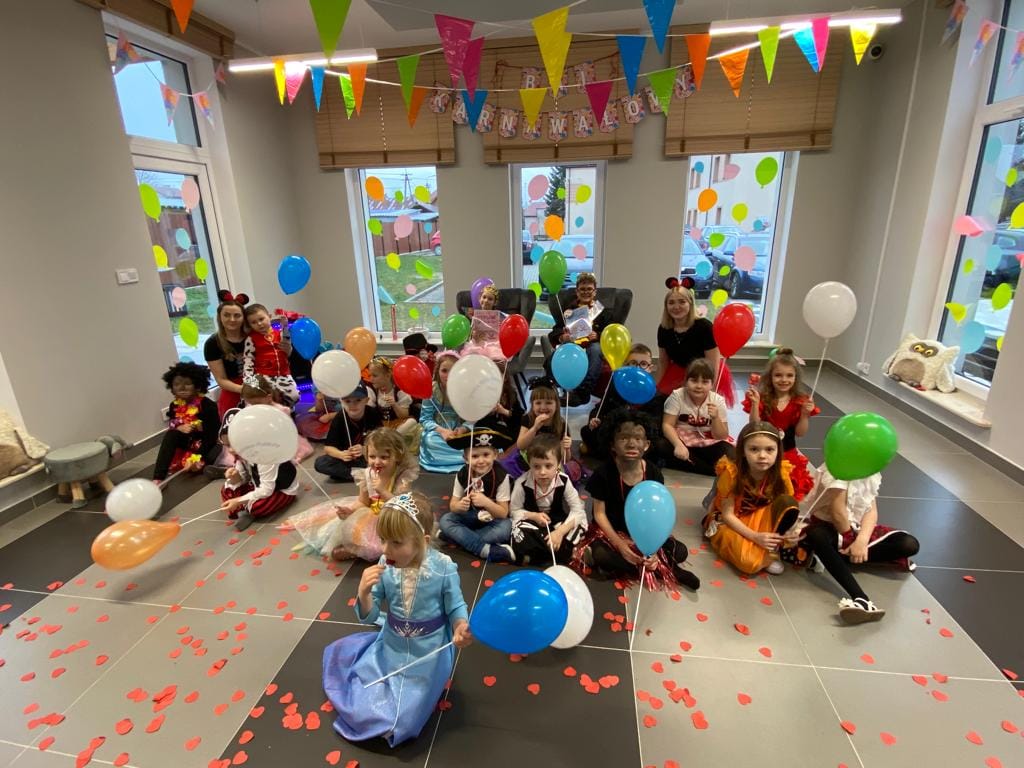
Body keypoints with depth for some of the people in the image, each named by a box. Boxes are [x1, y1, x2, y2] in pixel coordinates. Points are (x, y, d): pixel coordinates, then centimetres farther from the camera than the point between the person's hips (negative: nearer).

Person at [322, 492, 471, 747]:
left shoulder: (443, 568, -26)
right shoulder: (385, 565, -18)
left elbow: (456, 608, -10)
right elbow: (368, 617, -9)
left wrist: (461, 628, -32)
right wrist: (363, 593, -30)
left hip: (427, 655, -3)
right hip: (390, 647, 3)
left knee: (401, 722, -1)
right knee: (359, 708, 9)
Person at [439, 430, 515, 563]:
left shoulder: (501, 476, -21)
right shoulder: (462, 475, -12)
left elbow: (503, 513, -20)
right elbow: (452, 505, -7)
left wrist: (486, 502, -39)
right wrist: (460, 506, -32)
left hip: (492, 520, -3)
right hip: (470, 517, 3)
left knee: (506, 527, -33)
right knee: (445, 520, -21)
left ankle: (457, 537, -22)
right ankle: (488, 550, -30)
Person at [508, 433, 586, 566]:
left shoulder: (564, 481, -20)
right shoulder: (522, 483, -23)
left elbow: (577, 510, -19)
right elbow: (514, 510, -10)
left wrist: (560, 531, -33)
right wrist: (533, 516, -29)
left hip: (557, 521, 2)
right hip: (531, 520, -2)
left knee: (580, 525, -27)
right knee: (519, 536, -33)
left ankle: (535, 557, -15)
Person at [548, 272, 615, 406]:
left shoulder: (603, 310, 27)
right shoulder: (567, 309, 30)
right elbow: (553, 333, 18)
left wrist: (598, 336, -10)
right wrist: (561, 337, -7)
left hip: (592, 345, 0)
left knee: (595, 348, -39)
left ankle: (583, 391, -49)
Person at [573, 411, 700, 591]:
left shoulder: (654, 474, -12)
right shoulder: (603, 473, -19)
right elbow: (599, 513, -14)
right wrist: (620, 545, -24)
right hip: (611, 531, -2)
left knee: (680, 552, -15)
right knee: (600, 554, -33)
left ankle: (620, 568, -11)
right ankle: (666, 569, -19)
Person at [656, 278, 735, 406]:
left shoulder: (704, 327, -25)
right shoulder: (664, 329, -12)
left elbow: (713, 364, -21)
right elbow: (663, 361, 2)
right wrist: (655, 387, 3)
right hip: (680, 374, 5)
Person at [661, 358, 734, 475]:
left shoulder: (718, 401, -7)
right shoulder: (677, 396, -10)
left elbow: (721, 436, -5)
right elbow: (667, 425, -14)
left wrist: (715, 418, -24)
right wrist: (678, 445, -31)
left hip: (708, 445, 0)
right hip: (683, 441, 1)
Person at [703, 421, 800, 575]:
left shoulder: (780, 473, -14)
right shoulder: (731, 472, -23)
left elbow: (789, 508, -8)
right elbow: (727, 515, -19)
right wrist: (755, 537, -28)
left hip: (762, 519, 4)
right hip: (733, 523, -4)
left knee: (788, 502, -25)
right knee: (749, 562, -32)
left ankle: (772, 548, -12)